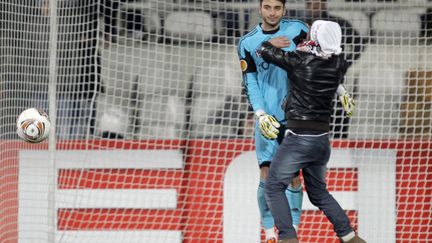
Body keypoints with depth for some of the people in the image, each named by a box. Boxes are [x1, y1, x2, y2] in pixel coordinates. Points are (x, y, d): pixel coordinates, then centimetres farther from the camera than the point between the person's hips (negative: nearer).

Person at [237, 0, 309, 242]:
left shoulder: (297, 29, 0)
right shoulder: (247, 43, 1)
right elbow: (250, 83, -1)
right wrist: (261, 114, -14)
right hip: (267, 115, 0)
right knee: (267, 174, -7)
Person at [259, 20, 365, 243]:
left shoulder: (299, 60, -12)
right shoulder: (338, 65, 1)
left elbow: (264, 51, -2)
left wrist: (271, 43, 19)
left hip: (299, 139, -6)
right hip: (322, 139, 6)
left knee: (274, 187, 2)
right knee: (318, 192, 21)